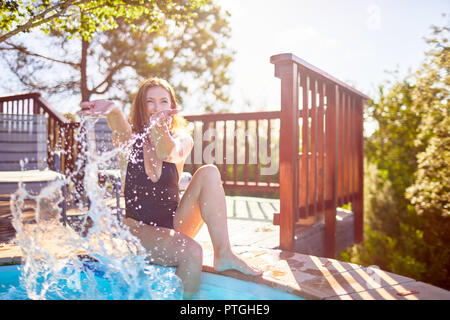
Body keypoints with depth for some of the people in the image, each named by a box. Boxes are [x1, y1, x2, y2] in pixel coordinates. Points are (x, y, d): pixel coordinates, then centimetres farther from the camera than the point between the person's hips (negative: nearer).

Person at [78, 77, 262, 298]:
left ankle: (223, 254, -20)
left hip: (173, 226, 3)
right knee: (191, 251, -32)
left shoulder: (182, 138, 1)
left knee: (208, 173, -19)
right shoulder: (131, 140, -2)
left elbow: (169, 154, -24)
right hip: (137, 229, -3)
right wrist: (112, 111, -52)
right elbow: (122, 133, -29)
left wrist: (157, 123, -46)